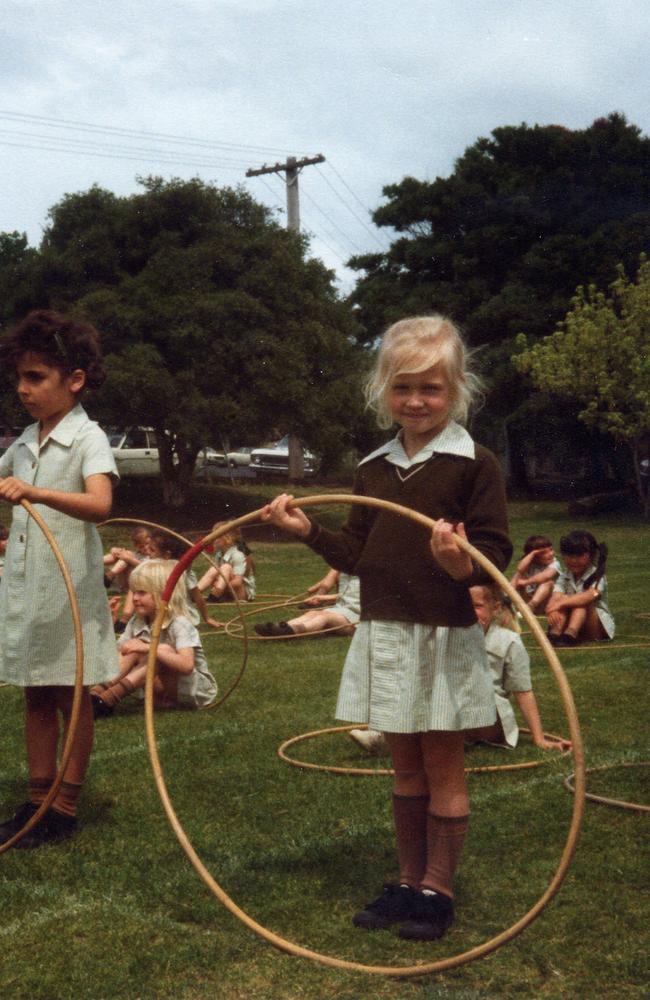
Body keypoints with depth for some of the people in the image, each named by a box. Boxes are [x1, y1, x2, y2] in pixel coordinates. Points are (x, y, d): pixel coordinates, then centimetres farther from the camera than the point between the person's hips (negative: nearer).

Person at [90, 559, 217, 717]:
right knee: (135, 650, -16)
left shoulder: (180, 624, -19)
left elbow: (186, 665, -35)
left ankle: (107, 700, -41)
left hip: (197, 690, -6)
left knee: (164, 651, -31)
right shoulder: (137, 622, 2)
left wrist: (149, 648, -39)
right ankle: (95, 694, -35)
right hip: (161, 692, 6)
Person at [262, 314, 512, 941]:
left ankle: (437, 889, 20)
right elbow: (357, 556, 12)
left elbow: (495, 555, -13)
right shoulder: (373, 470, 9)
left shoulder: (474, 466, -9)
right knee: (405, 766, 15)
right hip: (384, 636, 5)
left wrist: (463, 563, -34)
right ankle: (408, 881, 28)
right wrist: (308, 531, -1)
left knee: (442, 766, 7)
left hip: (446, 640, -5)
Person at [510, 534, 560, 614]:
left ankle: (531, 606, -45)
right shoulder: (530, 564, 1)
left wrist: (526, 582, -31)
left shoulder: (554, 564, -8)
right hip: (526, 600, 3)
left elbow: (546, 576, -31)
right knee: (518, 576, -12)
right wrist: (532, 553, -21)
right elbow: (520, 569, -24)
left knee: (549, 583, -28)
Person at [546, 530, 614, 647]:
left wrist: (561, 603, -42)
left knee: (581, 602, -29)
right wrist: (552, 610, -41)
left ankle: (570, 635, -50)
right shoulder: (564, 578, 2)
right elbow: (555, 598, -16)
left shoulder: (597, 577, -11)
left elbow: (591, 595, -33)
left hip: (598, 627, -3)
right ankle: (554, 633, -40)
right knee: (563, 599, -21)